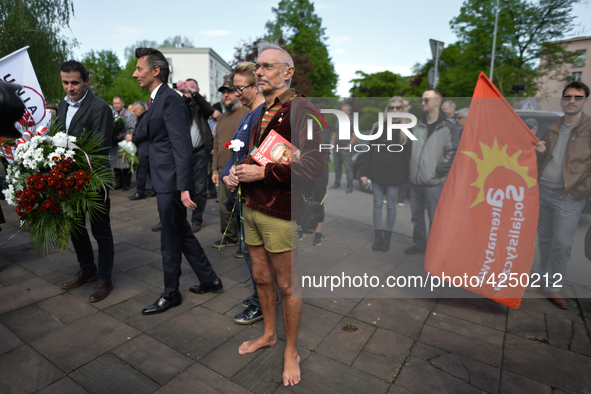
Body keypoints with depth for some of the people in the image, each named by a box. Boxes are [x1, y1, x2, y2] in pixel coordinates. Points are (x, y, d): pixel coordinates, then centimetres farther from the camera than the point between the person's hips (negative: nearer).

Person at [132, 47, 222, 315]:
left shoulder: (170, 100, -15)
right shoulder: (156, 100, 15)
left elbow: (182, 147, -23)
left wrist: (183, 187, -26)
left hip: (172, 182, -10)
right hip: (164, 182, 10)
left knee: (171, 239, 5)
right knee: (182, 233, 17)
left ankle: (170, 294, 24)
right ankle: (209, 280, 31)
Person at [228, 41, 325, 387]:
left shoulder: (300, 108, -11)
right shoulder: (263, 111, 16)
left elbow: (316, 163, -21)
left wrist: (262, 172, -21)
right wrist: (241, 170, 7)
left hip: (280, 213, -8)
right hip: (252, 208, 8)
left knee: (287, 284, 7)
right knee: (262, 277, 19)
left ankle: (291, 351, 27)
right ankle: (269, 334, 40)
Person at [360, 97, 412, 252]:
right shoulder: (379, 127, 8)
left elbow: (407, 155, 1)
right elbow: (370, 151, 6)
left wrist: (404, 177, -4)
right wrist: (364, 172, 0)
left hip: (394, 173, -1)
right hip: (377, 171, 2)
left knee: (391, 206, 6)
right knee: (377, 204, 6)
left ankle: (387, 238, 19)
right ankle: (378, 237, 17)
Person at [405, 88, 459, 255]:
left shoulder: (449, 126, -5)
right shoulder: (417, 125, 11)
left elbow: (453, 153, -8)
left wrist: (439, 171, -13)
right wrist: (407, 172, 9)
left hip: (434, 183, -5)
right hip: (414, 180, 5)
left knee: (434, 218, 3)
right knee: (417, 216, 15)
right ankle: (419, 244, 31)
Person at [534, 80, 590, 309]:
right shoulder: (551, 130, 10)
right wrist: (538, 152, -4)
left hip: (568, 198, -4)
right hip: (543, 191, 5)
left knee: (562, 244, -4)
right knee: (544, 239, 13)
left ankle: (553, 287, 8)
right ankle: (545, 277, 28)